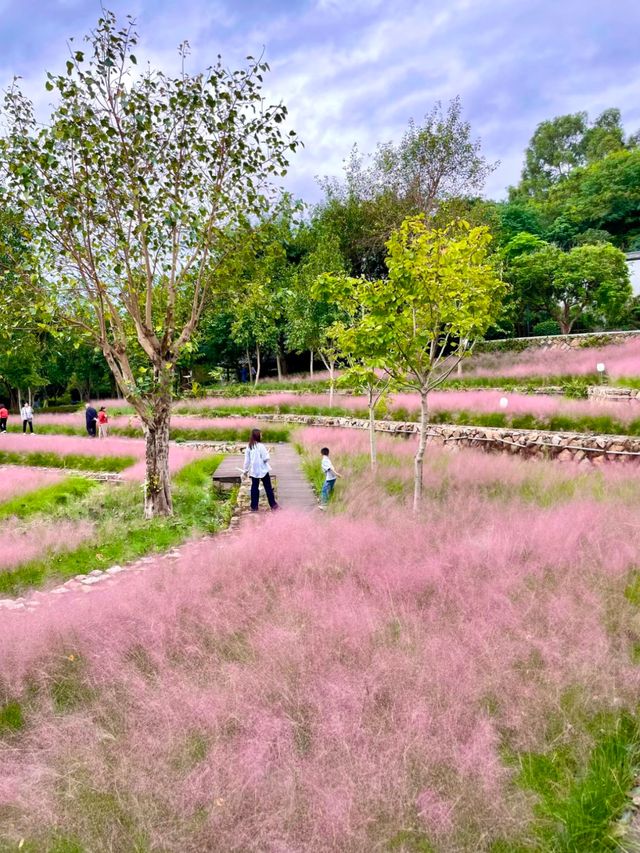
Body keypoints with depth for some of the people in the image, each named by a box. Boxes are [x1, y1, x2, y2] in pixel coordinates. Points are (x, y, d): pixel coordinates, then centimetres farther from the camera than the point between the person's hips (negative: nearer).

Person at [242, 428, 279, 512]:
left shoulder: (249, 446, 0)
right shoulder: (260, 446, -16)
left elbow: (247, 460, 3)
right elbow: (265, 458, -17)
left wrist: (245, 470, 10)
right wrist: (267, 453, 4)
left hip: (253, 471, 4)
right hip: (263, 470, -4)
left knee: (254, 488, 10)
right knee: (268, 488, 6)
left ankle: (254, 506, 11)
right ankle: (273, 504, 12)